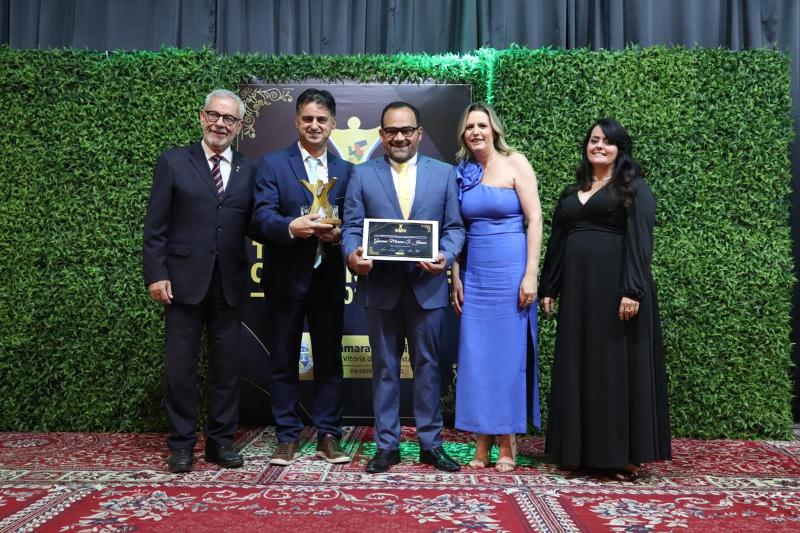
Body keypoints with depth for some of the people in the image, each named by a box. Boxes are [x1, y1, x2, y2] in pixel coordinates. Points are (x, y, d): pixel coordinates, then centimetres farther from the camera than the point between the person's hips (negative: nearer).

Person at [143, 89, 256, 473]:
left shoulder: (248, 171, 8)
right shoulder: (173, 162, 3)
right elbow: (155, 226, -1)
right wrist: (156, 274, -7)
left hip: (229, 283, 2)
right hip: (184, 279, -2)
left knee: (226, 365, 9)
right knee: (180, 365, 5)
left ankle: (221, 440, 22)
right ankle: (181, 443, 19)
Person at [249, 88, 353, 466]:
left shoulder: (346, 170, 10)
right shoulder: (272, 164, 1)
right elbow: (260, 220, -10)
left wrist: (338, 234, -16)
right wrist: (291, 227, -29)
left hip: (328, 278, 2)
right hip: (286, 278, -2)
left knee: (330, 359, 9)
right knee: (283, 360, 7)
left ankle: (328, 436, 21)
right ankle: (287, 437, 20)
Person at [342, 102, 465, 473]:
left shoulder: (444, 173, 7)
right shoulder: (362, 175, 6)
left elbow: (454, 227, 5)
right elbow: (352, 227, 2)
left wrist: (446, 256, -15)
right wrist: (352, 254, -19)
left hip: (427, 285, 0)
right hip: (380, 286, 0)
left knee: (427, 365, 9)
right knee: (385, 368, 9)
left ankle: (431, 443, 22)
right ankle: (387, 445, 21)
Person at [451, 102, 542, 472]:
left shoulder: (515, 163, -2)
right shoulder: (463, 174, 11)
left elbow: (534, 221, -7)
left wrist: (530, 275, -14)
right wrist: (456, 278, 7)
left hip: (510, 271, -4)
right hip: (474, 273, 4)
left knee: (509, 354, 2)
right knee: (475, 355, 4)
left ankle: (507, 445, 15)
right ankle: (482, 444, 15)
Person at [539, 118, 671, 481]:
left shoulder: (634, 189, 2)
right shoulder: (571, 193, 18)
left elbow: (639, 242, -9)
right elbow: (556, 244, 17)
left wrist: (633, 290, -20)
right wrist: (548, 288, 11)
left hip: (615, 286, -6)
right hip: (576, 288, 6)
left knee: (618, 365, -2)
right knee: (578, 366, 7)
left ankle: (623, 455, 6)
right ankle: (581, 449, 16)